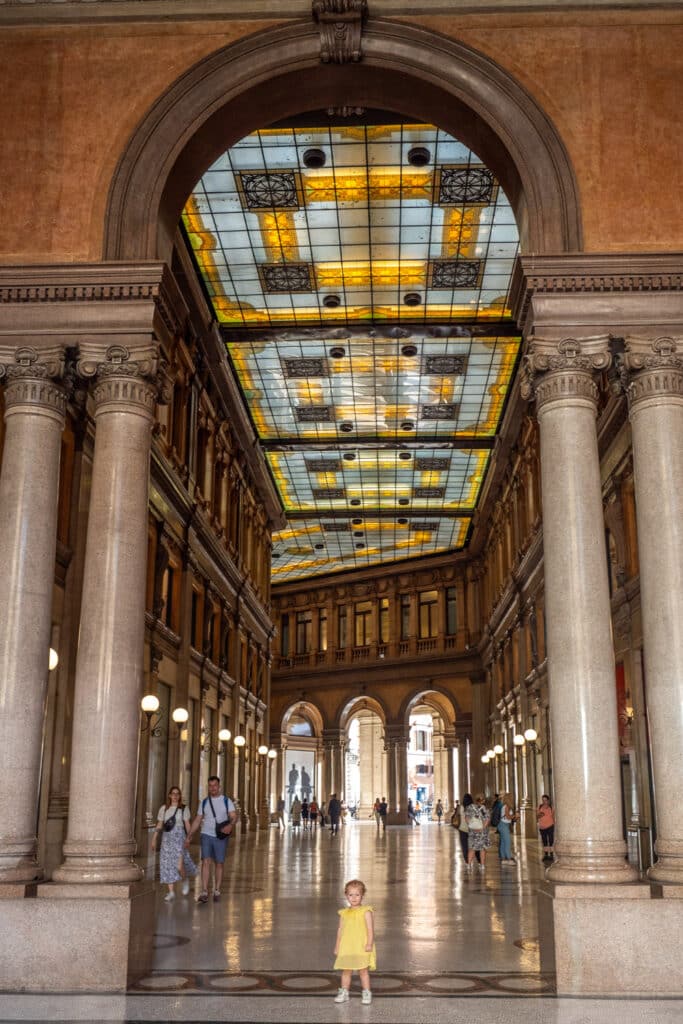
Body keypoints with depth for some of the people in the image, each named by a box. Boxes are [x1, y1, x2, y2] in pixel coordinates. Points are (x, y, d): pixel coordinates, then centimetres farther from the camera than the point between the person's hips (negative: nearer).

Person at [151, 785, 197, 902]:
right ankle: (171, 892, 5)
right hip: (167, 839, 3)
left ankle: (185, 880, 17)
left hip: (179, 838, -3)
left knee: (179, 866, -14)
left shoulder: (184, 808, 3)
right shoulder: (164, 808, 9)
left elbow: (187, 824, 2)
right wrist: (154, 840, 4)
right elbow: (159, 826, 10)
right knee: (167, 865, -1)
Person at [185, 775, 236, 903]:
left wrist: (230, 825, -33)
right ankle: (204, 893, -16)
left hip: (221, 837, -1)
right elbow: (197, 821, 12)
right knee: (206, 862, -12)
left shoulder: (227, 801, 1)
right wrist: (188, 837, 8)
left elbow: (234, 817, -11)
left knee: (219, 864, 5)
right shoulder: (204, 802, 8)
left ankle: (217, 891, 18)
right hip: (206, 835, 1)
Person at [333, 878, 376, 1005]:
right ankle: (344, 993, 19)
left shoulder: (365, 912, -5)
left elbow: (370, 929, -9)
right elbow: (340, 930, 12)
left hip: (362, 948, -4)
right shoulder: (344, 913, 8)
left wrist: (369, 944, -18)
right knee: (346, 971, 9)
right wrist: (337, 947, 11)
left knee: (363, 971, 1)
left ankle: (366, 994, 11)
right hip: (346, 948, 4)